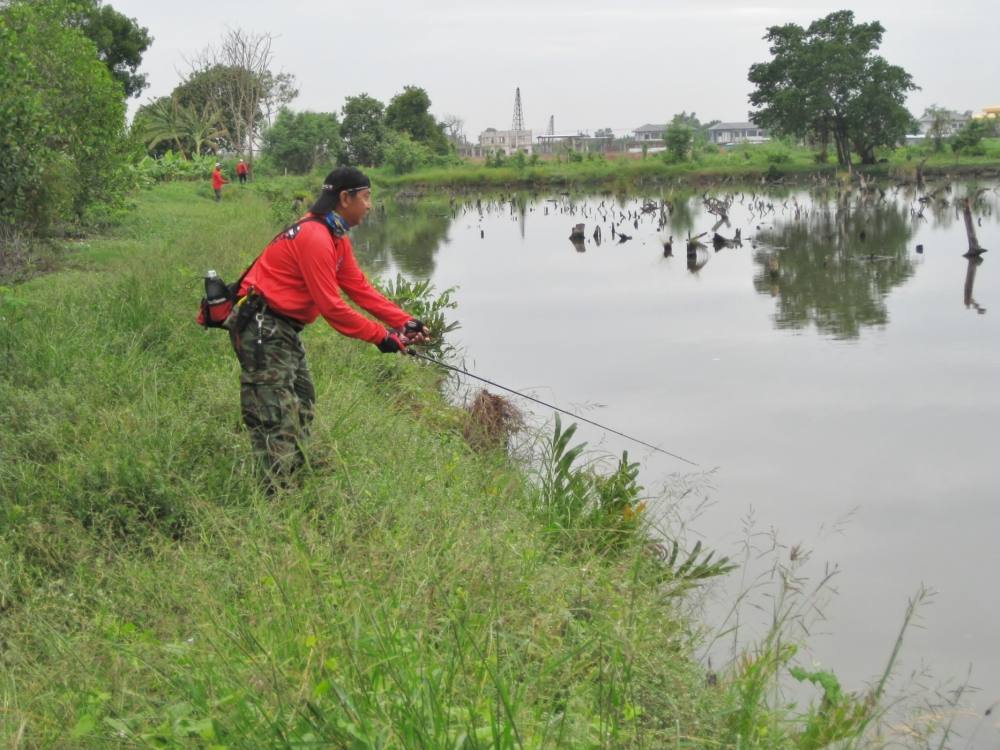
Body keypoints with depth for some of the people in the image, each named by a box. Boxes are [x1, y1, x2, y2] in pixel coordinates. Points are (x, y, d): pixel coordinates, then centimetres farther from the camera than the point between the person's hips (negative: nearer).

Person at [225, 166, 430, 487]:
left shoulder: (336, 236, 11)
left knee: (302, 403, 16)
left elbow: (360, 288, 9)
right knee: (277, 416, -12)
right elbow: (331, 307, -23)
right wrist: (380, 335, -17)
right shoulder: (315, 236, -22)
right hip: (262, 327, -11)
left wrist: (405, 322, 0)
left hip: (283, 328, 11)